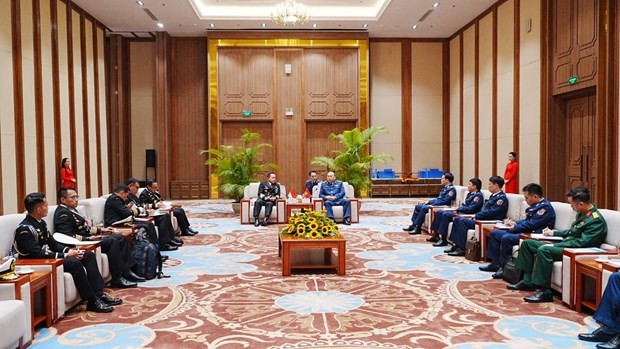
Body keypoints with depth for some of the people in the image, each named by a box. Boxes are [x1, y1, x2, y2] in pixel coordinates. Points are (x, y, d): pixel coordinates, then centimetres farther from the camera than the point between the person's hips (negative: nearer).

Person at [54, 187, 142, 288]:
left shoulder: (72, 210, 17)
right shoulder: (63, 213, -14)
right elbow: (68, 236, -25)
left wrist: (101, 230, 14)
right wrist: (88, 238, -25)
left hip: (88, 237, 11)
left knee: (121, 238, 4)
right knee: (112, 241, -25)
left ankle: (126, 272, 1)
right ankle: (117, 279, -20)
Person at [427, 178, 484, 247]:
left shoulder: (478, 195, -11)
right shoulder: (470, 194, 18)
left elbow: (470, 209, -20)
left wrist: (458, 209, -14)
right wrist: (457, 209, 3)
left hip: (467, 214, -10)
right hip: (461, 211, 10)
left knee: (445, 214, -26)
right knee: (440, 212, 2)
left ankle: (443, 239, -22)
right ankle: (437, 235, 2)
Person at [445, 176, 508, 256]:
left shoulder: (502, 198, -12)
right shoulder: (493, 195, 19)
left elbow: (491, 212, -20)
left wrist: (476, 216, -12)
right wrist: (475, 216, 4)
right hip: (482, 218, 10)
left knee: (463, 221, -23)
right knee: (457, 219, 2)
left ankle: (462, 249, -18)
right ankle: (456, 244, -2)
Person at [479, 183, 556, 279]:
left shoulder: (545, 207, -14)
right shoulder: (536, 206, 17)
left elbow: (531, 225, -20)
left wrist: (514, 227, -7)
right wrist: (515, 223, 9)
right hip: (524, 232, 11)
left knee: (506, 238, -32)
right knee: (494, 233, 7)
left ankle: (504, 268, -20)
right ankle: (495, 263, 5)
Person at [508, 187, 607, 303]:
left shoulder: (596, 220, -17)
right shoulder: (582, 214, 13)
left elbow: (582, 243, -24)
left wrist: (555, 245, -22)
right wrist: (554, 233, 20)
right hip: (566, 244, 10)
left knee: (543, 249, -35)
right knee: (527, 243, 6)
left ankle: (545, 291, -28)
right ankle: (527, 281, 6)